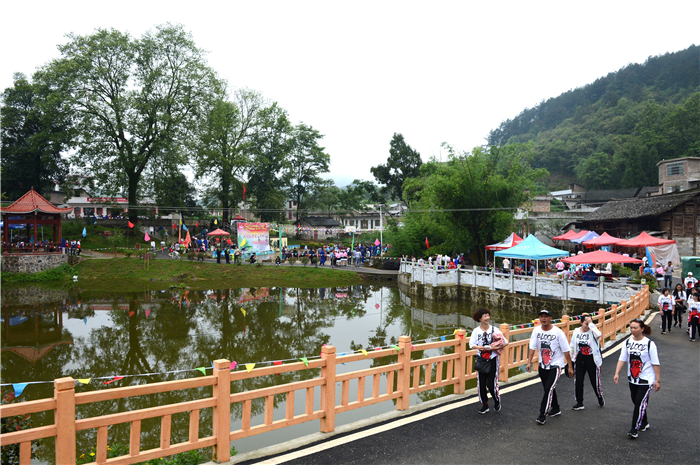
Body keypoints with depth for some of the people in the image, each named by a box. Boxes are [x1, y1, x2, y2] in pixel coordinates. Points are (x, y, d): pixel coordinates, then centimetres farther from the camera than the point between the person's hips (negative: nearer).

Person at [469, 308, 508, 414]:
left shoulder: (494, 329, -4)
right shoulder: (476, 331, -3)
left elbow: (505, 342, -4)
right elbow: (472, 345, -13)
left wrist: (497, 348, -20)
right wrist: (487, 347, -21)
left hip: (493, 359, -1)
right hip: (481, 360, 1)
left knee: (491, 384, -3)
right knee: (481, 384, 4)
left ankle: (497, 401, 27)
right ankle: (484, 405, 23)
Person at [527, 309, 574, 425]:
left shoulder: (558, 332, -15)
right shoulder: (536, 331, -4)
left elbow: (566, 350, -9)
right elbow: (532, 347, -3)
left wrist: (570, 367, -7)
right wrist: (529, 362, -11)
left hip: (555, 365, -5)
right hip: (542, 365, 5)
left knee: (549, 389, -13)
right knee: (548, 389, 16)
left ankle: (542, 415, -6)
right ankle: (555, 409, 38)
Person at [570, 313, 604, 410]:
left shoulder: (592, 331, -10)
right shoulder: (576, 331, 2)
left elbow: (598, 334, -37)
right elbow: (572, 346, 12)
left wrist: (591, 323, -29)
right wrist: (572, 360, 13)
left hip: (592, 359, -3)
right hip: (579, 359, 3)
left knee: (595, 380, 9)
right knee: (578, 381, 4)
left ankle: (600, 398, 38)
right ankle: (579, 403, 17)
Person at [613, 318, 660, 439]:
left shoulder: (649, 344, -13)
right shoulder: (628, 342, 1)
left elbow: (655, 363, -10)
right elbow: (622, 359, 1)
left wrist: (658, 380, -9)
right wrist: (617, 373, -9)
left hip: (646, 379, -5)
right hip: (632, 379, 5)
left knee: (640, 402, -9)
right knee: (636, 402, 16)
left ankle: (634, 430, -4)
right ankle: (644, 423, 37)